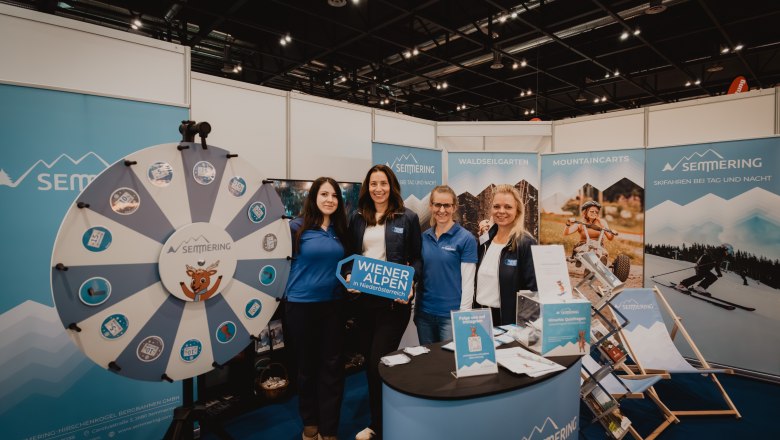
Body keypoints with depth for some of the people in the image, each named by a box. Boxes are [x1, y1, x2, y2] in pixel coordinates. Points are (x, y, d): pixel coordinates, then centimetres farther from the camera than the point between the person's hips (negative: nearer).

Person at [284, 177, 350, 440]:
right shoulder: (297, 227, -8)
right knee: (307, 366, 12)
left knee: (332, 366, 8)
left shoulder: (340, 230, 5)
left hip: (333, 304, 3)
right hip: (301, 305, -3)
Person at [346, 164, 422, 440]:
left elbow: (417, 258, -2)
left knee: (379, 362, -2)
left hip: (394, 300, -4)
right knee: (369, 361, 14)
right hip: (364, 298, 4)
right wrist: (349, 277, -7)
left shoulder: (408, 218, -2)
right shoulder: (357, 218, 7)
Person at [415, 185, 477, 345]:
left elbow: (467, 282, -9)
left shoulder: (466, 238, -8)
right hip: (424, 313, 5)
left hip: (451, 314, -4)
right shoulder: (423, 237, 5)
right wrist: (416, 309, 9)